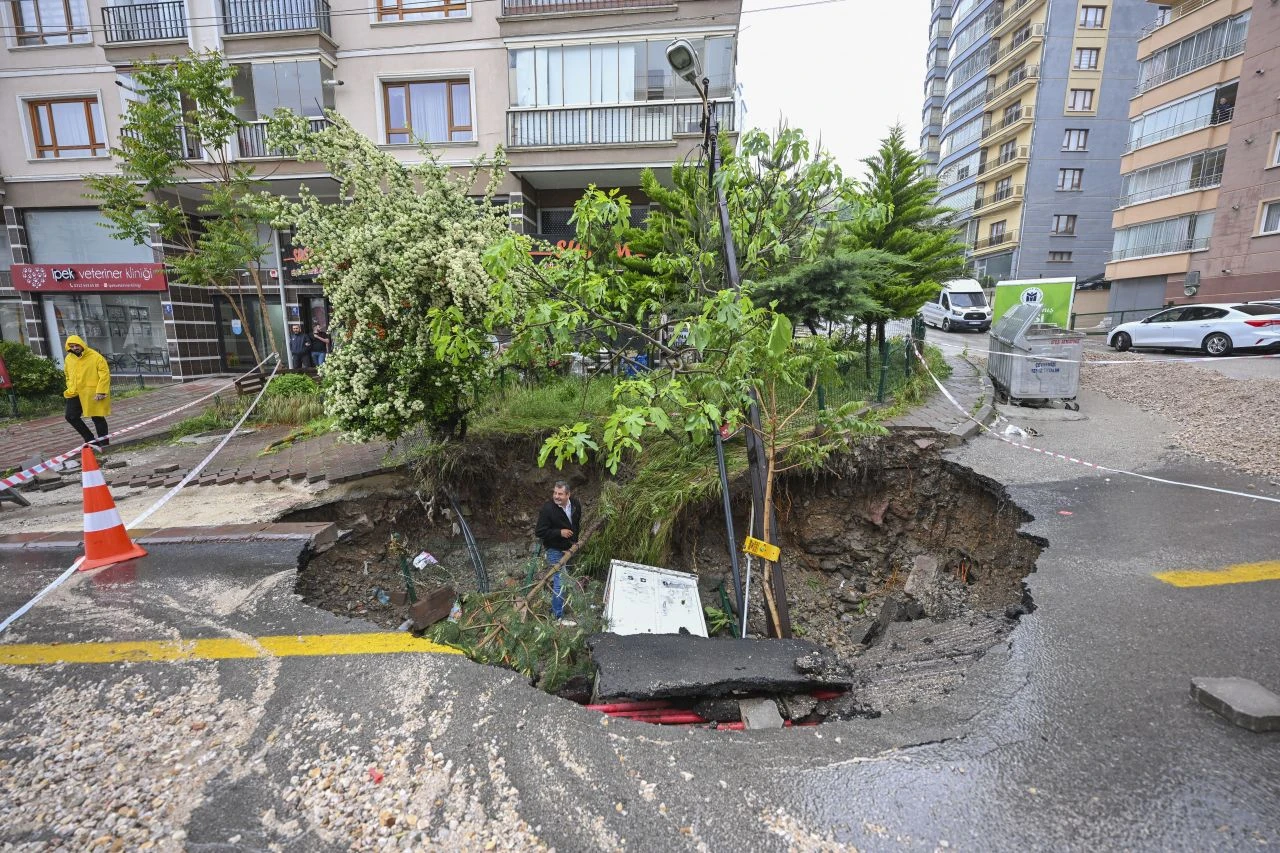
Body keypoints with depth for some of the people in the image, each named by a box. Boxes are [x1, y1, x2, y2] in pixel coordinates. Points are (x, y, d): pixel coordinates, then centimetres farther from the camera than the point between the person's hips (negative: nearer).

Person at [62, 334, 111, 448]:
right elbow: (68, 376, 23)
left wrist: (100, 392, -19)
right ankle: (89, 439, 18)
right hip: (75, 394, 7)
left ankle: (103, 441, 11)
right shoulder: (69, 359, 10)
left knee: (97, 417, 0)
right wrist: (71, 389, 12)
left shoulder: (95, 357, -10)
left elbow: (105, 374, -14)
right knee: (71, 417, 6)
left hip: (92, 394, -7)